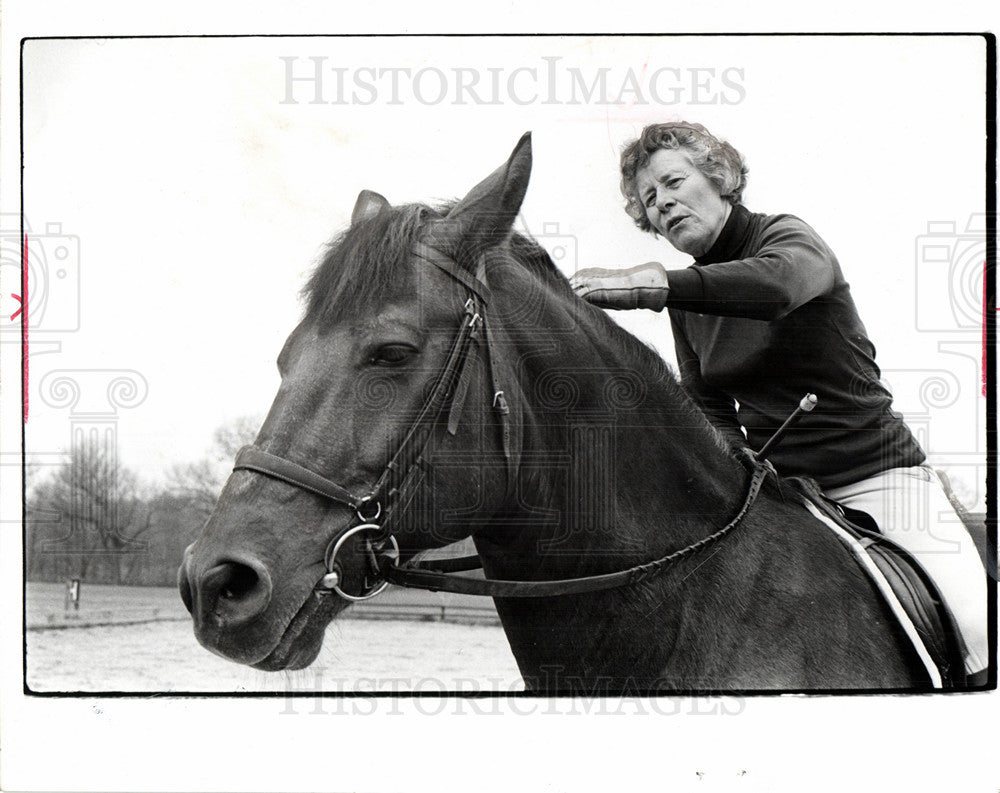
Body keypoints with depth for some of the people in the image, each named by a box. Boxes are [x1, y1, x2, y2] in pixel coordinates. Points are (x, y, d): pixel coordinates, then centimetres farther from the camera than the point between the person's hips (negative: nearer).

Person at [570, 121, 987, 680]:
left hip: (875, 473, -5)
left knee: (972, 630, -24)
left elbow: (777, 284, -32)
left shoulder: (787, 236, -6)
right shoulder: (688, 303, 12)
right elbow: (711, 410, 13)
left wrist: (652, 285, -44)